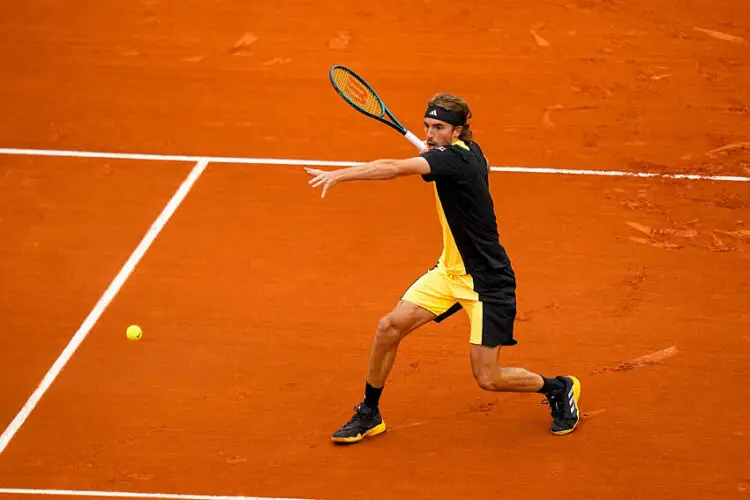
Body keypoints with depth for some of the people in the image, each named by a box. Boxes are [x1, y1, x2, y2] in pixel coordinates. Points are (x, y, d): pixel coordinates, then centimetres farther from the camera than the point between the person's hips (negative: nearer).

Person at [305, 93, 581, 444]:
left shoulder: (454, 158, -24)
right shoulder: (471, 152, 2)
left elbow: (395, 168, -38)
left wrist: (339, 174, -40)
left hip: (487, 281, -9)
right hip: (451, 270, 9)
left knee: (488, 379, -5)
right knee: (389, 327, -1)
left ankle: (559, 389, 22)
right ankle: (369, 415, 15)